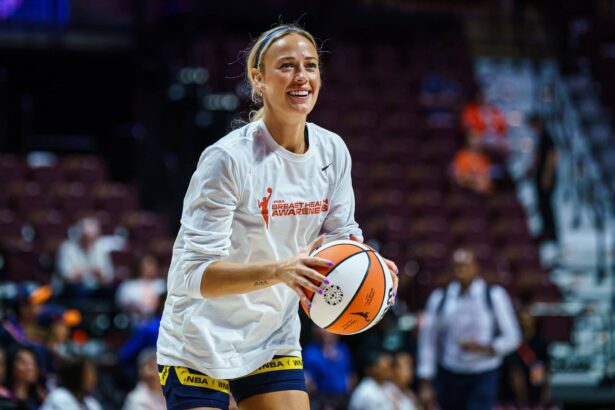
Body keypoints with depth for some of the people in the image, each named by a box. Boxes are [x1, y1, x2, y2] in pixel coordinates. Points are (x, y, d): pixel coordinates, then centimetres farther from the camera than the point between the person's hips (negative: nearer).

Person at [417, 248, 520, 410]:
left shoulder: (494, 296, -2)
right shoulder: (439, 298, 3)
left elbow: (512, 337, 2)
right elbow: (428, 341, 5)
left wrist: (485, 348, -17)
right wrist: (426, 383, 3)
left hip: (484, 378, -2)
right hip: (450, 377, 3)